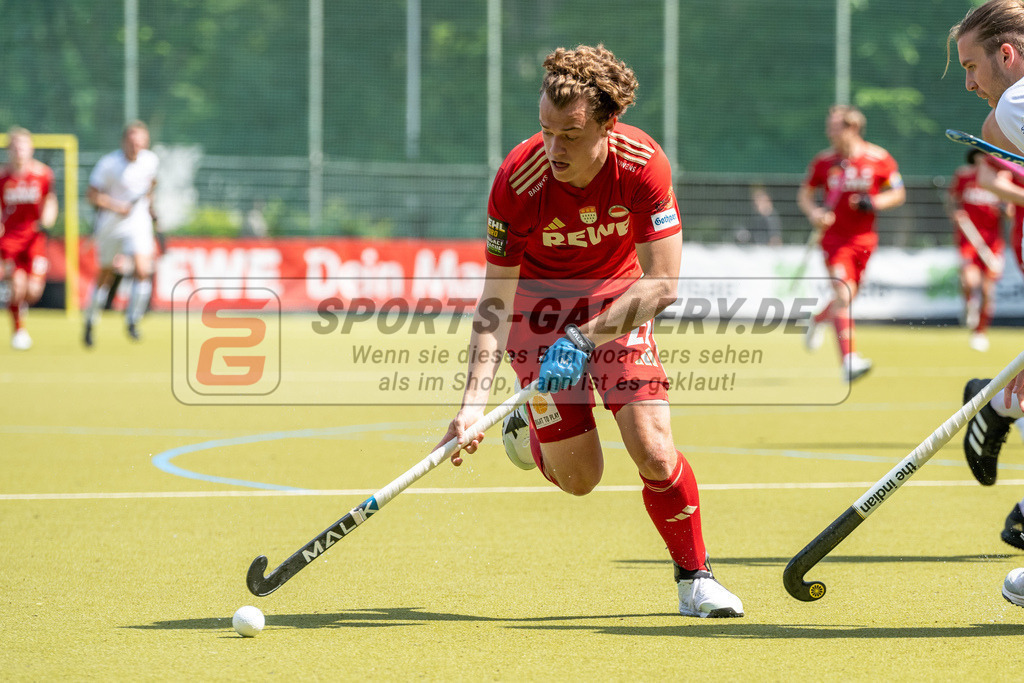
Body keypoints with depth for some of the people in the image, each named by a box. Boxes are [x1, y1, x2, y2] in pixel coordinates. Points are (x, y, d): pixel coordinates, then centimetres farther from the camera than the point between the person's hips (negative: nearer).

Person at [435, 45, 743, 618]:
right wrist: (475, 400, -32)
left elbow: (661, 285, -23)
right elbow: (496, 298, -23)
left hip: (619, 301, 1)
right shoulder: (518, 181, -28)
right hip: (540, 306, -1)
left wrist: (585, 339, -33)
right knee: (578, 479, -3)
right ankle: (530, 424, 32)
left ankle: (695, 577, 9)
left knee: (654, 453, -15)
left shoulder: (643, 164, -26)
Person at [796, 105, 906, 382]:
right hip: (834, 237, -2)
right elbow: (804, 194, 10)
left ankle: (818, 319, 47)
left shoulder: (879, 159, -4)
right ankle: (849, 359, -21)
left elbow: (898, 193, 4)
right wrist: (814, 213, -12)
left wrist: (873, 202, -15)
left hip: (863, 238, 2)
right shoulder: (824, 161, -1)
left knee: (846, 298, 12)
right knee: (843, 294, -18)